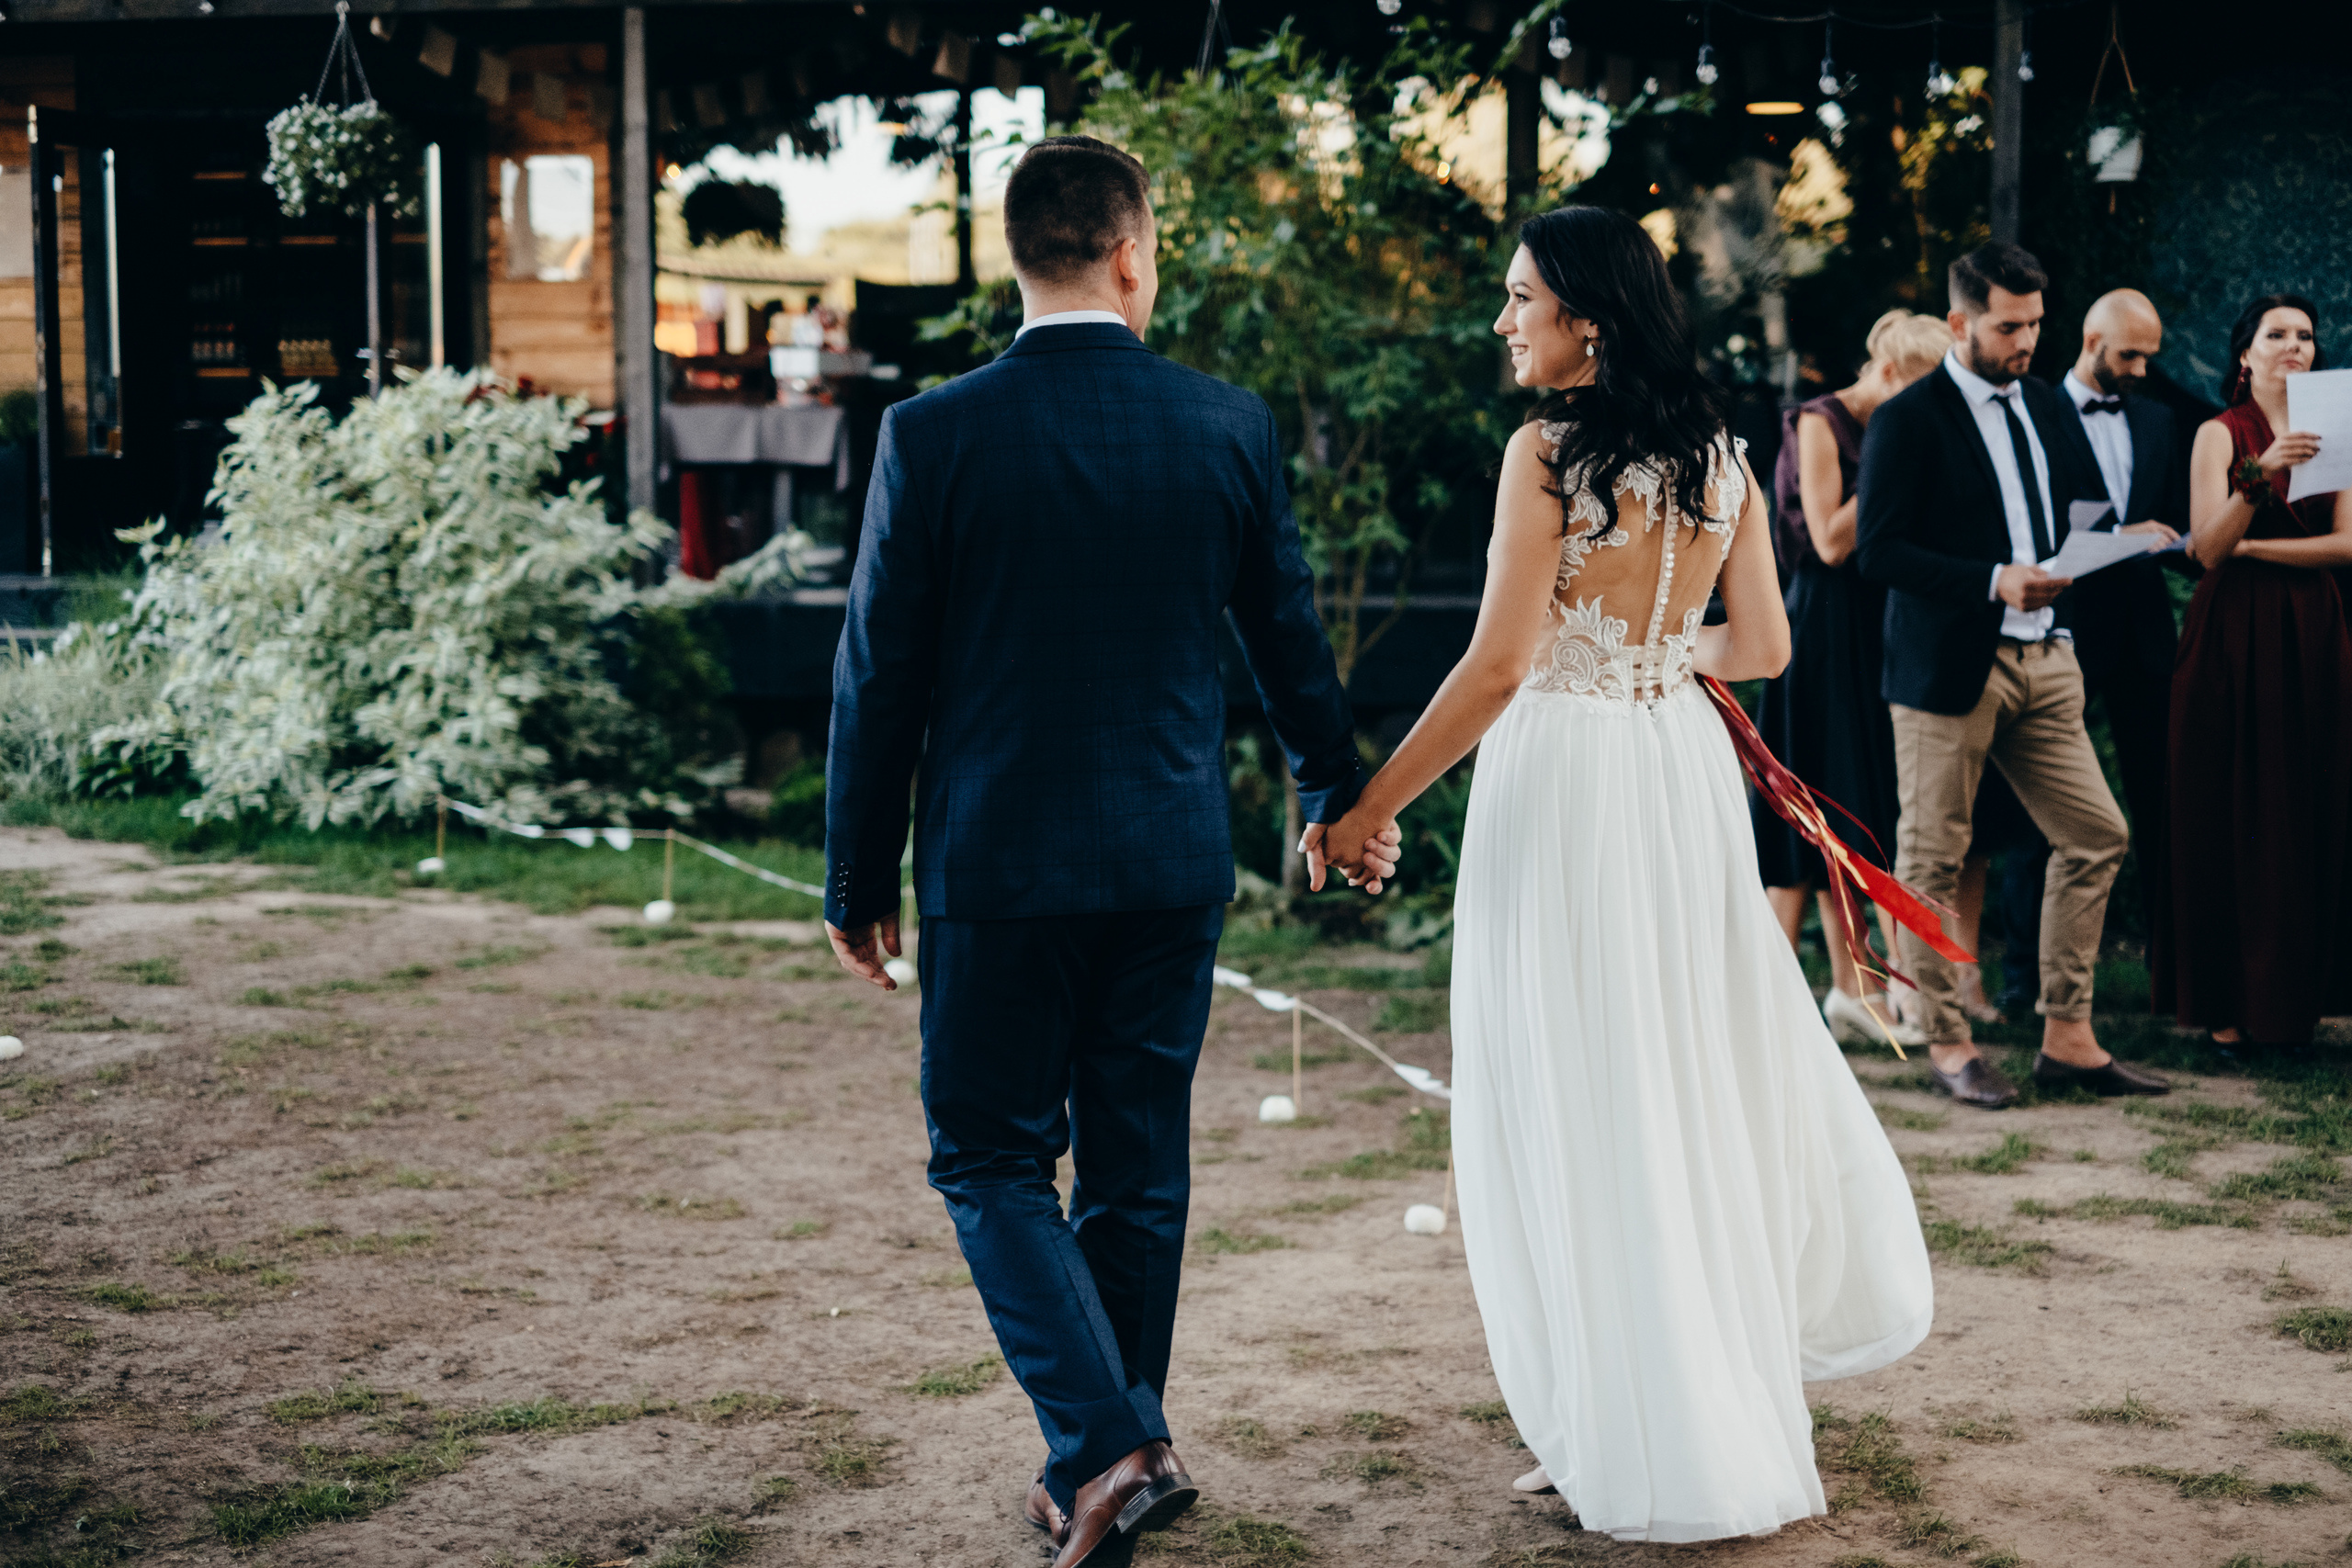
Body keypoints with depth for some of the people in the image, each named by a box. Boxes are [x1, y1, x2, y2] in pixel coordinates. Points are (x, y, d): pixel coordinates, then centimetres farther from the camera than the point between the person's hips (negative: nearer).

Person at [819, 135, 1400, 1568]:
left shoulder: (934, 435, -9)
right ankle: (1117, 1453, 26)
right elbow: (1291, 642, 9)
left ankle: (1106, 1448, -6)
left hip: (999, 860, -3)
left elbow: (881, 678, -5)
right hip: (1176, 859, 3)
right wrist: (1338, 800, 26)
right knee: (1139, 1165, 14)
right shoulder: (1232, 425, -2)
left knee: (994, 1160, 9)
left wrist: (860, 876, 6)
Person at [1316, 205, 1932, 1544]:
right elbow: (1763, 647, 10)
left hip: (1566, 780, -7)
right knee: (1706, 1064, 18)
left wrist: (1370, 808, -11)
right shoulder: (1721, 454, 6)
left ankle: (1647, 1447, 11)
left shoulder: (1549, 453, -14)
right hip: (1687, 771, 7)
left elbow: (1497, 669, -17)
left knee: (1584, 1102, 3)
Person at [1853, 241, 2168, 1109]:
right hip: (1949, 668, -7)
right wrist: (1994, 581, -21)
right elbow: (1880, 551, -14)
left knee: (2097, 837, 5)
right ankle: (1947, 1045, 13)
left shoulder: (2042, 403, 15)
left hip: (2042, 660, 7)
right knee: (1932, 860, 1)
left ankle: (2067, 1039, 14)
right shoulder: (1908, 419, -7)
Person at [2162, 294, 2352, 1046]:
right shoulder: (2220, 434, 0)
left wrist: (2251, 548, -7)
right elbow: (2208, 547, -13)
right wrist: (2257, 475, -27)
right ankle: (2230, 1002, 3)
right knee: (2231, 817, -2)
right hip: (2233, 639, -4)